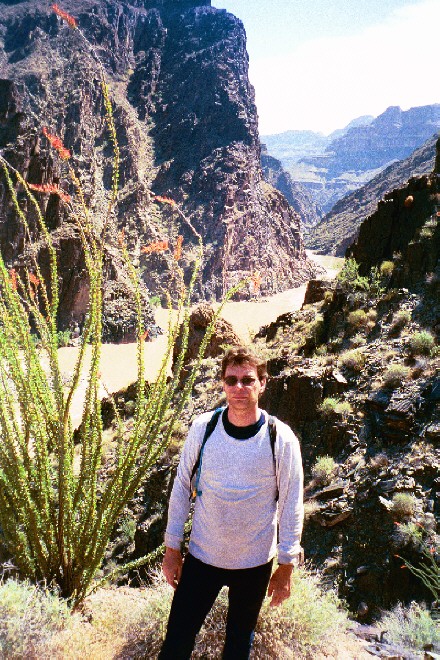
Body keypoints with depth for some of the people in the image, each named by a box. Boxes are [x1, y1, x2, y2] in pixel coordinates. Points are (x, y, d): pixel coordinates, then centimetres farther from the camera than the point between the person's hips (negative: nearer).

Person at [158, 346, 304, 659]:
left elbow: (291, 504, -7)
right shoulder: (203, 427, -12)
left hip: (255, 563, 0)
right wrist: (172, 547, 1)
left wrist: (286, 566, -3)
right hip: (201, 557, 1)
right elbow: (182, 487, -2)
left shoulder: (281, 439, -16)